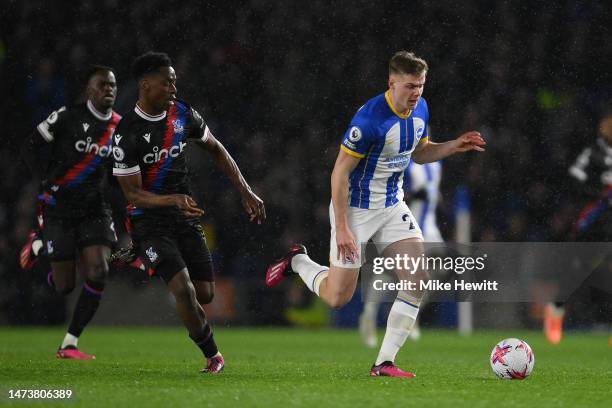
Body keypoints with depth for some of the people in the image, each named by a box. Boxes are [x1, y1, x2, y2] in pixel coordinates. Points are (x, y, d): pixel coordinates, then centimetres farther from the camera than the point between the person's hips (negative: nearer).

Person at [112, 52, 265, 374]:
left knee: (205, 295, 5)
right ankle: (212, 356, -1)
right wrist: (173, 199, -35)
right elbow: (133, 193, -17)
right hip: (149, 218, -6)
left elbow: (215, 149, 15)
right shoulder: (127, 134, -18)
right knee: (184, 290, -21)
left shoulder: (183, 114, -2)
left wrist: (246, 193, 10)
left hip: (185, 215, 6)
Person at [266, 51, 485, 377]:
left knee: (418, 280, -9)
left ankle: (385, 362, -2)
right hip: (356, 208, -7)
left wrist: (453, 146, -2)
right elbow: (340, 173, -21)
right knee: (337, 298, -2)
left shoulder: (420, 109, -2)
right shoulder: (370, 119, -26)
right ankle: (297, 262, 30)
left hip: (392, 206, 7)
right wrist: (341, 228, -23)